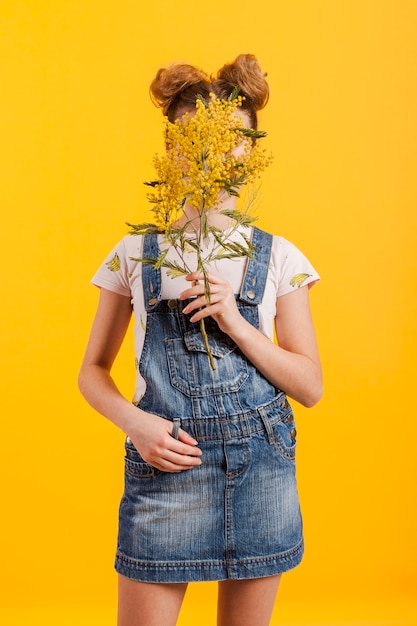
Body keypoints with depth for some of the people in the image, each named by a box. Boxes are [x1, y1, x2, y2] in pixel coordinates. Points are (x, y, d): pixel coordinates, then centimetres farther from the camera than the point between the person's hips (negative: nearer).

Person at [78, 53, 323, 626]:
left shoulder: (278, 257, 3)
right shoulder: (135, 254, 3)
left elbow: (311, 387, 1)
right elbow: (93, 371, 9)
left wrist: (237, 324, -13)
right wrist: (134, 420, -11)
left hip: (261, 467, 1)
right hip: (166, 465, -1)